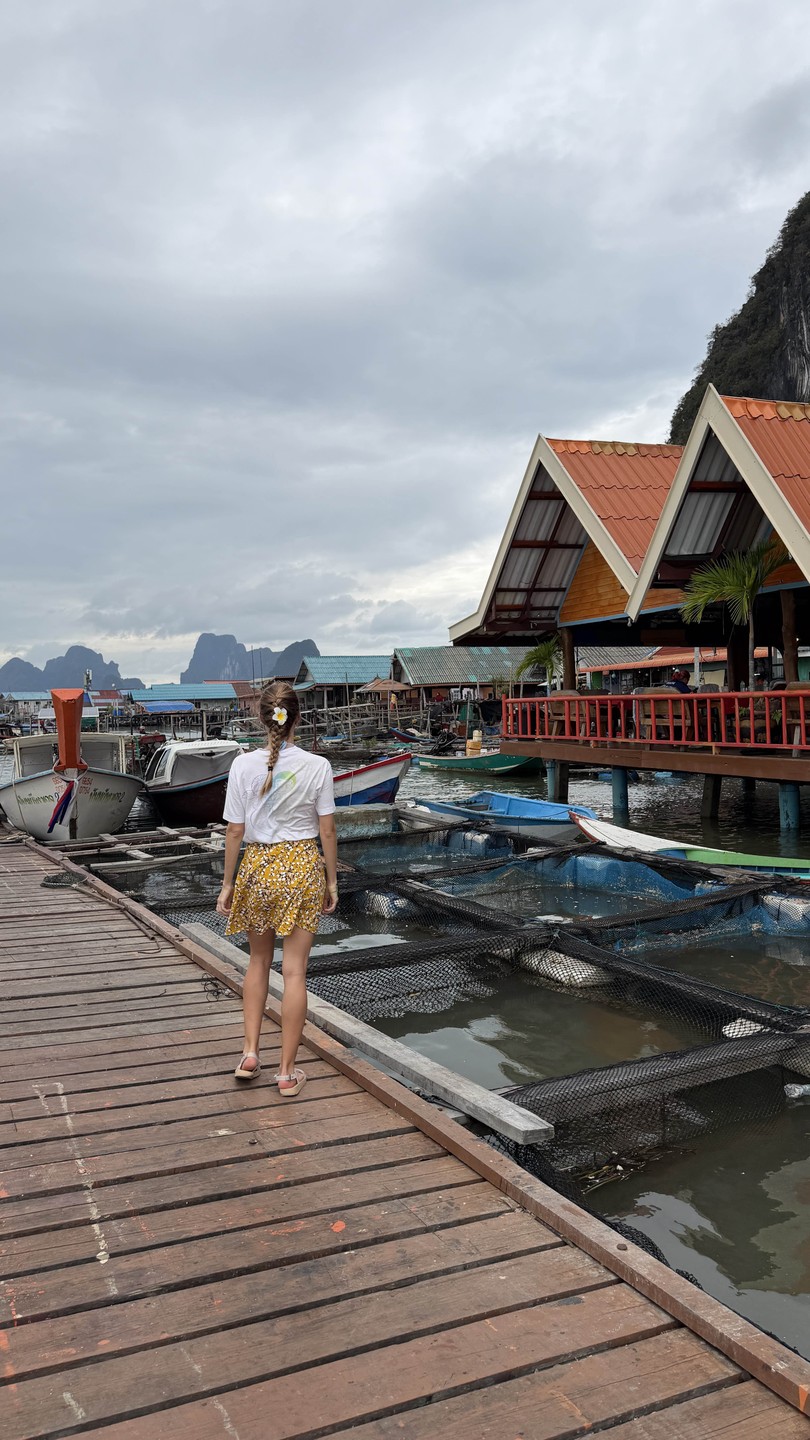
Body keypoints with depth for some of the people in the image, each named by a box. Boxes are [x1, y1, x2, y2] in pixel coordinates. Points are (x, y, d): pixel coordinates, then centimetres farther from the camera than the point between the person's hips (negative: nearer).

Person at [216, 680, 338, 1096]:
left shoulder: (244, 765, -8)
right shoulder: (317, 766, -9)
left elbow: (235, 831, -3)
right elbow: (327, 831, -4)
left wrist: (228, 883, 6)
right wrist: (332, 880, 7)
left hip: (257, 865, 1)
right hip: (303, 864, -1)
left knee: (258, 961, 22)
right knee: (294, 971, 6)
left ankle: (250, 1052, 20)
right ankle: (287, 1071, 15)